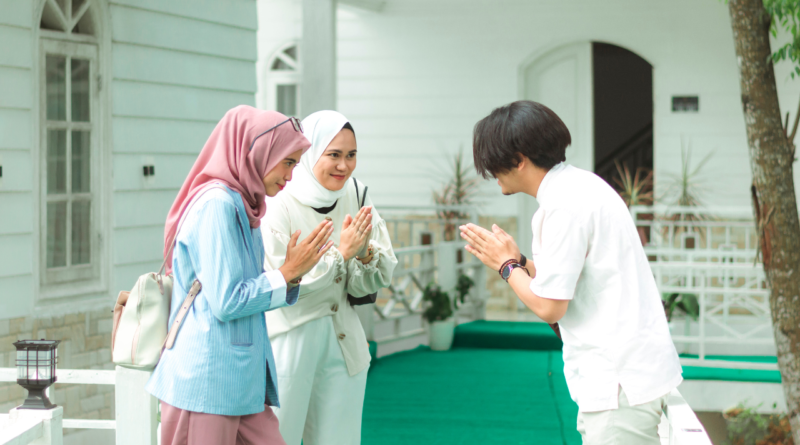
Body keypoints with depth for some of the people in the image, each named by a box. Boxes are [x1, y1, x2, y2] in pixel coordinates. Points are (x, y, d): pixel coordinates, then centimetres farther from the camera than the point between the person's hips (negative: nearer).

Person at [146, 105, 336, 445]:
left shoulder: (240, 206, 15)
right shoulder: (217, 204, -15)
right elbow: (227, 302, -19)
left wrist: (292, 275, 2)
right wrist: (287, 273, -9)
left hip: (240, 378, 9)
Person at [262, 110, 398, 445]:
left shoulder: (357, 199, 3)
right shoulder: (280, 206, -13)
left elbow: (373, 284, 5)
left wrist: (365, 251, -16)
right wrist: (341, 253, -19)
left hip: (343, 342, 5)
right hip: (288, 344, -5)